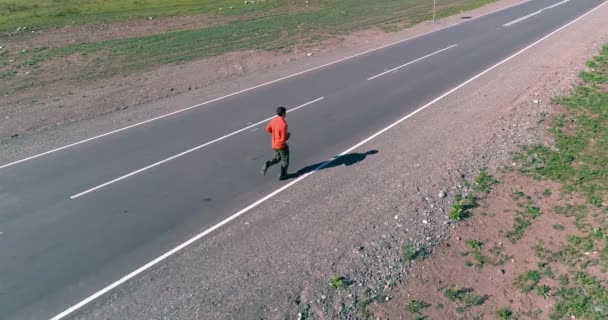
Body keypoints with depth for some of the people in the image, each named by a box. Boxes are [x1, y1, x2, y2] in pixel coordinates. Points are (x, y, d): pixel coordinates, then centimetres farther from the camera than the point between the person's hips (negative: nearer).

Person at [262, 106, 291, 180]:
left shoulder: (273, 120, -6)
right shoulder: (283, 124, -28)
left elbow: (267, 129, 6)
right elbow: (283, 139, -26)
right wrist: (287, 136, -4)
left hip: (274, 144, 7)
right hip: (281, 145, -7)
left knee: (277, 158, 27)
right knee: (285, 160, 16)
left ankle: (267, 164, 2)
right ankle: (283, 175, 27)